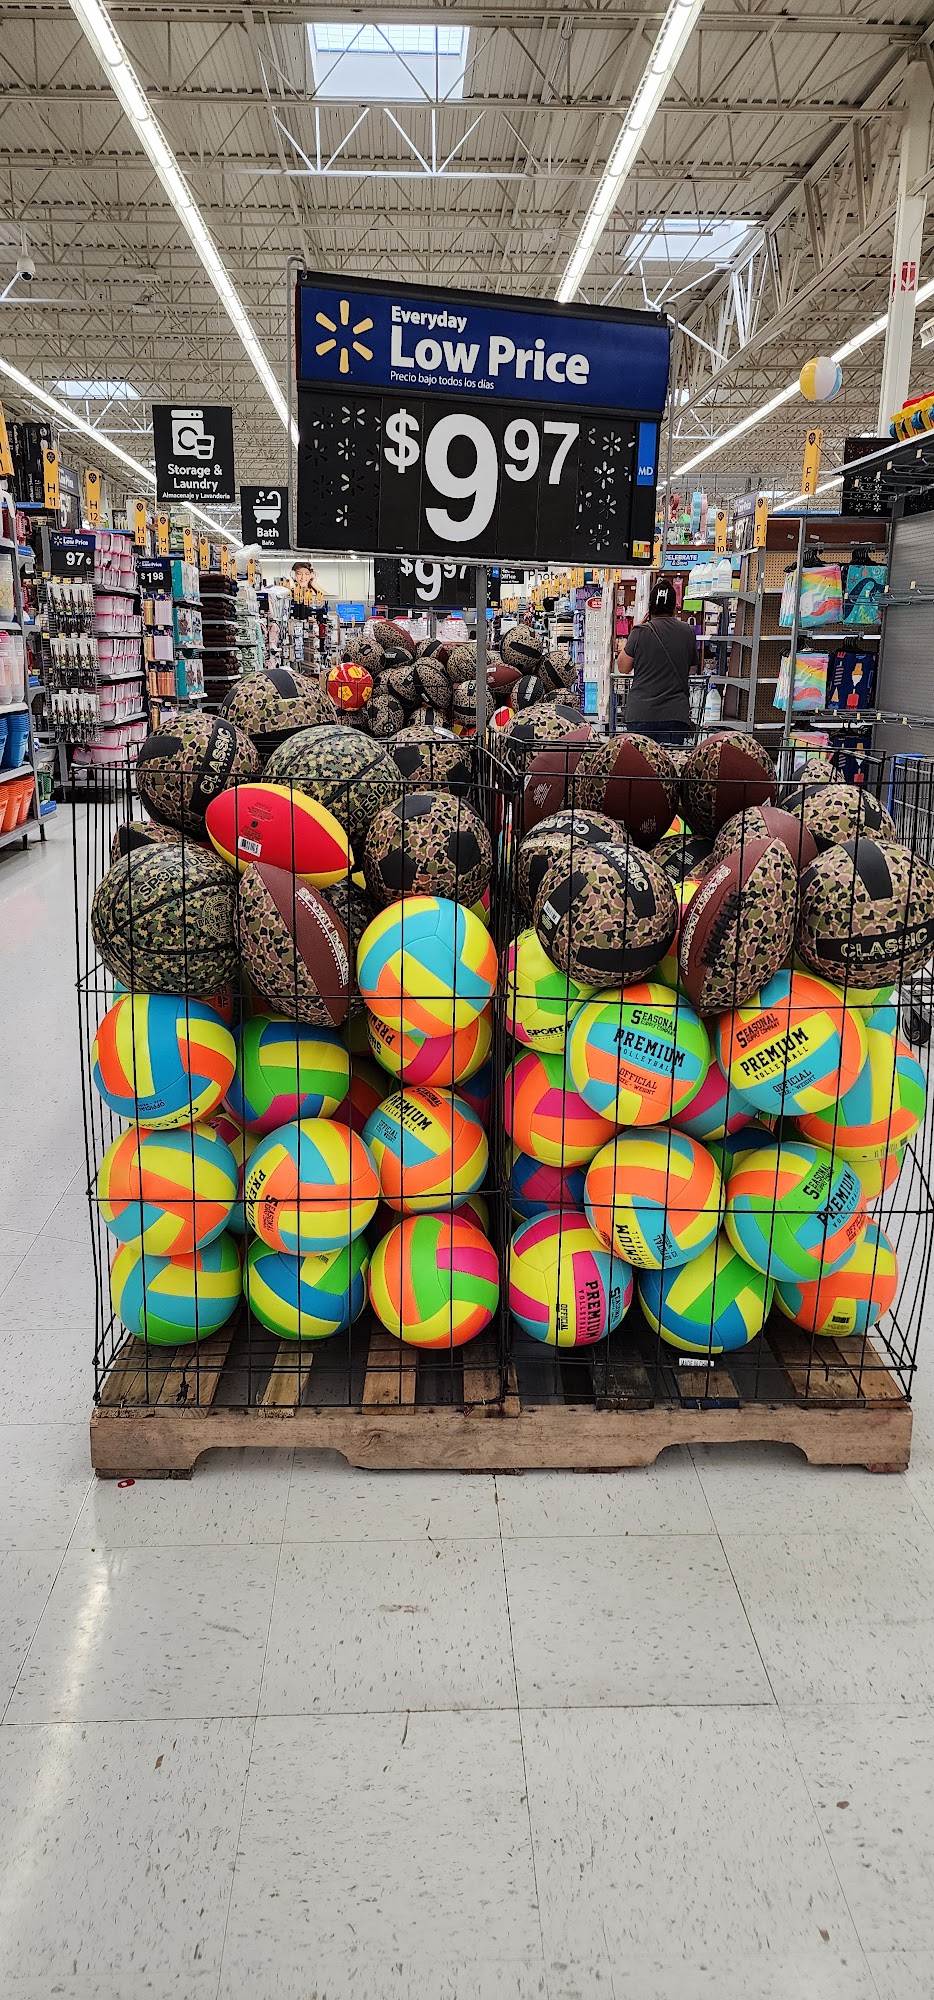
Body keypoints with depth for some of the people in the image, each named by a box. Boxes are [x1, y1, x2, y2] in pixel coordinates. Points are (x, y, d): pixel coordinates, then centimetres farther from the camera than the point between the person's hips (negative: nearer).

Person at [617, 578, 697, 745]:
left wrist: (623, 647, 24)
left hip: (641, 713, -1)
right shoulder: (688, 633, 6)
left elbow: (623, 667, 9)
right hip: (675, 714, 2)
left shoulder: (640, 632, -2)